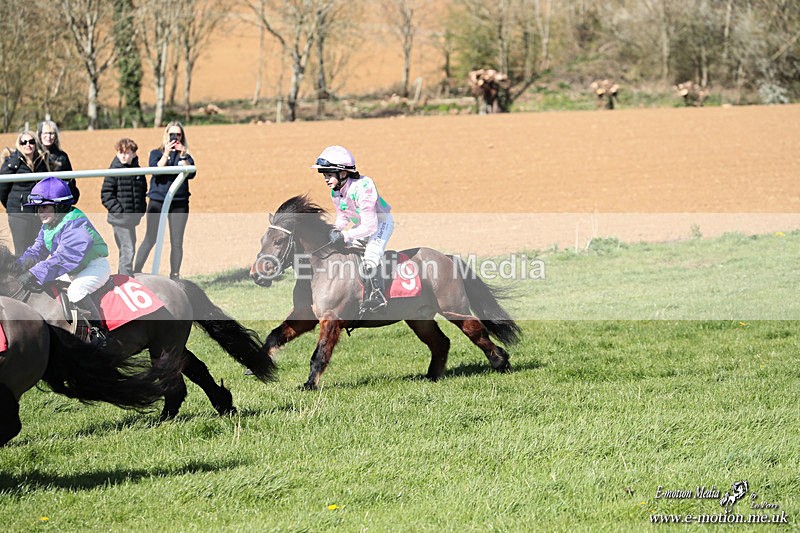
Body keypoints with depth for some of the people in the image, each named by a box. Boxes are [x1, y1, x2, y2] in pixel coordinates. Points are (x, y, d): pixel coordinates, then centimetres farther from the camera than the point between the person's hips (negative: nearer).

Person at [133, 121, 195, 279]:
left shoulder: (185, 156, 12)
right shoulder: (156, 153, 6)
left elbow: (190, 174, -5)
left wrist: (182, 156, -14)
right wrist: (166, 153, -19)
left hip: (179, 204, 2)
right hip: (157, 202, -2)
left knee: (177, 242, 3)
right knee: (150, 240, -4)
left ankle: (175, 277, 9)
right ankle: (136, 273, 1)